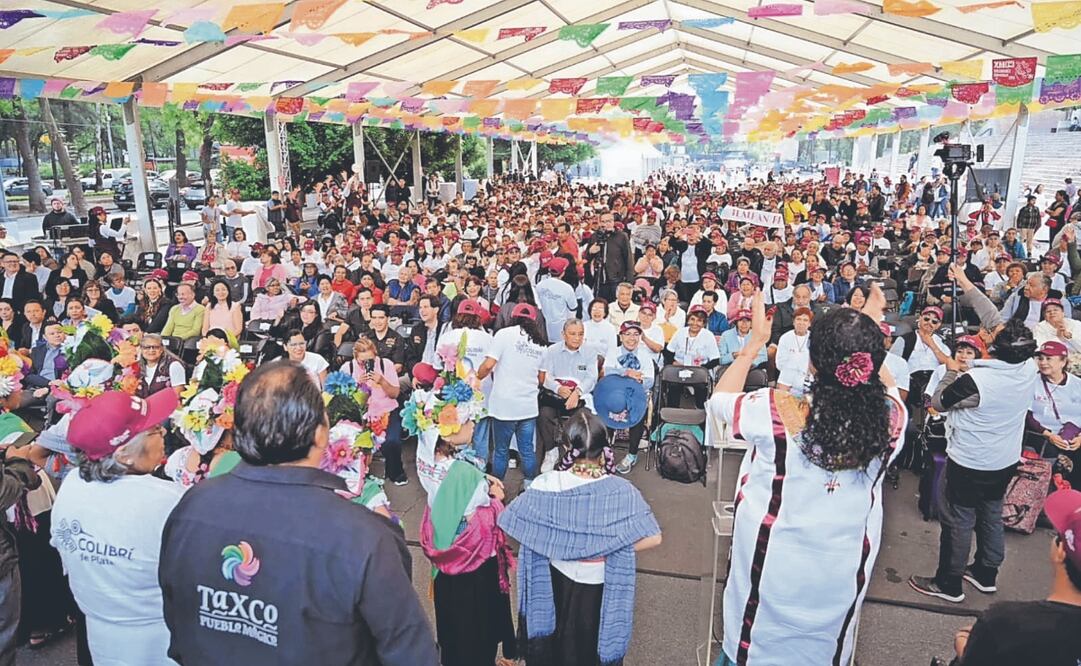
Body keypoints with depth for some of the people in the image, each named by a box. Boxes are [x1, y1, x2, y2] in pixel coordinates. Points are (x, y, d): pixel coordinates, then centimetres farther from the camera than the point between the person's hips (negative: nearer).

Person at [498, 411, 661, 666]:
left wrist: (553, 546, -2)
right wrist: (609, 550, -13)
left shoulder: (547, 485, -22)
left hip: (557, 583, 1)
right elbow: (653, 538, -23)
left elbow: (509, 524, -15)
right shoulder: (621, 491, -23)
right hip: (602, 587, 0)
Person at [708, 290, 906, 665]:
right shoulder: (892, 417, -21)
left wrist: (755, 343, -3)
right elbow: (886, 385, 6)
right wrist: (870, 332, 9)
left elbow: (719, 400, -7)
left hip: (774, 563, -2)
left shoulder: (777, 412, -29)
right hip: (845, 567, 3)